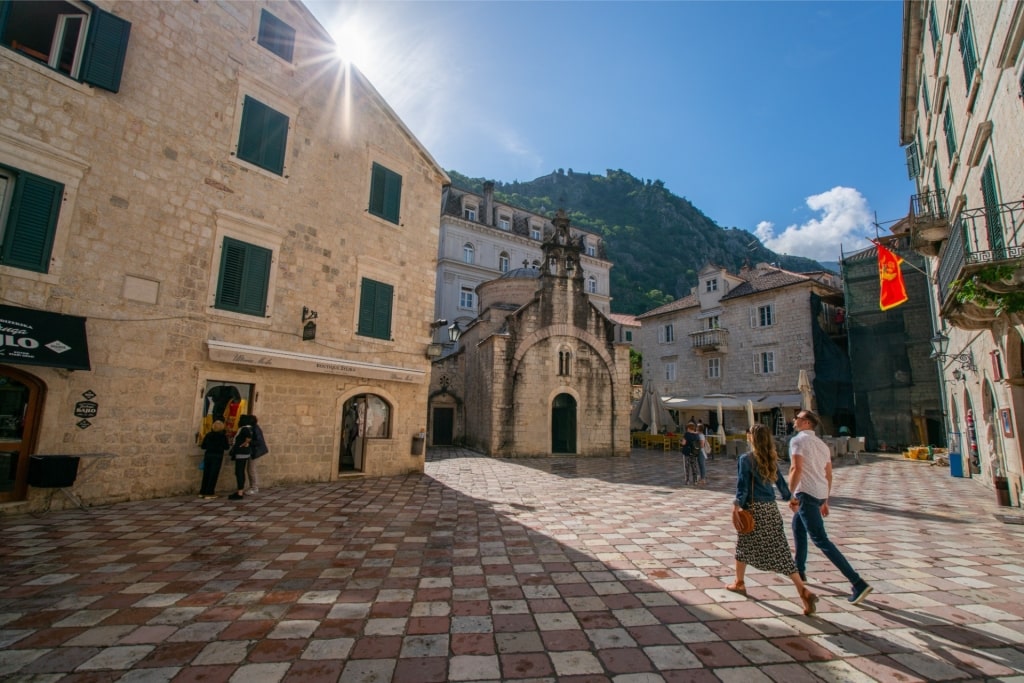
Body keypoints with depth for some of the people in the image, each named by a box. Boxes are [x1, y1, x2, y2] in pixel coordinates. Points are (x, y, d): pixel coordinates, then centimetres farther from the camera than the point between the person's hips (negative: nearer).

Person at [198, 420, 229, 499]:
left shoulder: (208, 435, 3)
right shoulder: (223, 436, -7)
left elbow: (203, 446, 6)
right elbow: (226, 447, -6)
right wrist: (229, 445, 14)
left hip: (208, 455, 4)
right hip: (217, 456, -4)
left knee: (206, 474, 14)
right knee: (213, 475, 2)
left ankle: (202, 492, 22)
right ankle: (209, 493, 2)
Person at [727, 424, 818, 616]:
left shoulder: (745, 459, -11)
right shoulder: (771, 459, 6)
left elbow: (743, 486, -15)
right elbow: (781, 483, 14)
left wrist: (738, 504, -8)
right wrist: (789, 498, 29)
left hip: (754, 509, -5)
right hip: (771, 509, 5)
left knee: (743, 546, 15)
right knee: (780, 551, 5)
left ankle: (739, 583, 29)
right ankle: (804, 591, -5)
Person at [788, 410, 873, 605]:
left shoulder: (798, 440, -11)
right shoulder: (821, 444, 16)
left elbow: (796, 469, -22)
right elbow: (828, 475, 18)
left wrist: (791, 495, -15)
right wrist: (825, 501, 23)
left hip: (807, 494, -10)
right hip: (820, 494, 10)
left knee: (820, 539, -6)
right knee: (798, 527, 25)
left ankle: (858, 583, -9)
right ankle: (799, 570, 35)